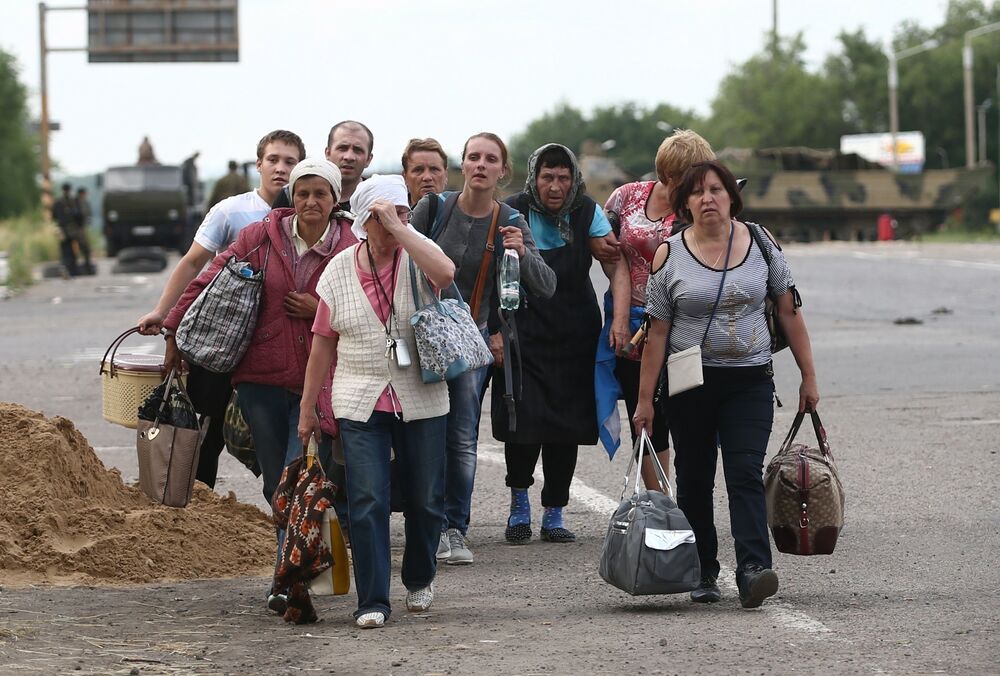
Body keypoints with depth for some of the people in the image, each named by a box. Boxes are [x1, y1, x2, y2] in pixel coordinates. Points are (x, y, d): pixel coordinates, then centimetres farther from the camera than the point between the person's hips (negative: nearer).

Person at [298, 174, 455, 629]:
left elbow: (445, 273, -27)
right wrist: (307, 408, 10)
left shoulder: (417, 255, -1)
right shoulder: (339, 270, 3)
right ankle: (373, 601, -4)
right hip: (360, 404, 0)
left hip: (421, 401, 0)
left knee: (425, 500, 9)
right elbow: (323, 343, 8)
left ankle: (420, 579, 34)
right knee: (367, 502, -8)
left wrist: (398, 229, -23)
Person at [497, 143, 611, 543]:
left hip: (575, 334, 2)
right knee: (522, 419, -11)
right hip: (525, 333, -2)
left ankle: (554, 515, 15)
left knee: (567, 424, 2)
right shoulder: (514, 212, -5)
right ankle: (519, 504, 12)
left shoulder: (587, 213, -2)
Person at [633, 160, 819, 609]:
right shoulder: (669, 256, -2)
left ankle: (753, 569, -23)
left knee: (745, 473, -14)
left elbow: (789, 313, 6)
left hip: (749, 381, -1)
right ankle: (703, 573, 18)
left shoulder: (761, 244, 1)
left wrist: (808, 377, 5)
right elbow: (657, 333, -1)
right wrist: (644, 400, -3)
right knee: (694, 479, 6)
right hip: (690, 383, 1)